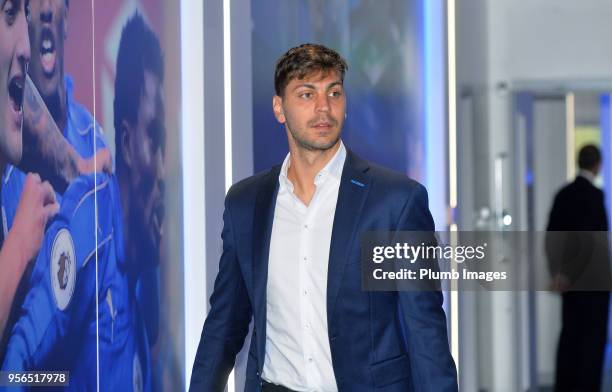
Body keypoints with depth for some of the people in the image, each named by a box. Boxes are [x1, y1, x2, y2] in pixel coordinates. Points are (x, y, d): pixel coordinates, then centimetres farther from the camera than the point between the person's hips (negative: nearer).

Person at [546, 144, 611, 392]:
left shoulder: (563, 194, 7)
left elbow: (552, 238, 6)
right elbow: (588, 239, -21)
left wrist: (557, 272, 7)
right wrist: (568, 274, -15)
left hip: (569, 278, 6)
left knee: (570, 333, 9)